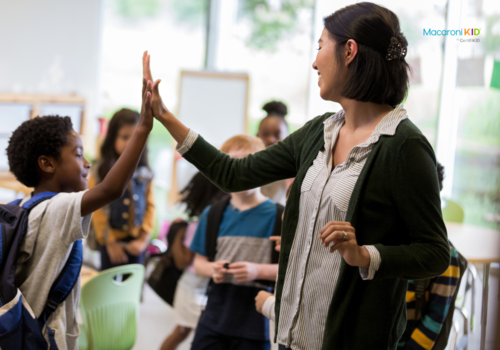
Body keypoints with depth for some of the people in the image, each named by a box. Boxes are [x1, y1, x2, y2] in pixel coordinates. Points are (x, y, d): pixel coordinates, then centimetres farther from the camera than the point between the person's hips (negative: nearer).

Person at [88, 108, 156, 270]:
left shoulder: (144, 174, 1)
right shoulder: (100, 172, -8)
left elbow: (150, 206, 1)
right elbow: (97, 209, -9)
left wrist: (144, 238, -7)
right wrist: (109, 241, -10)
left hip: (136, 241, 2)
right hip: (112, 240, -2)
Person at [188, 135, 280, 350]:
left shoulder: (279, 216, -4)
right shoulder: (213, 214, 9)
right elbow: (199, 262, 15)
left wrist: (257, 271, -19)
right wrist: (211, 269, -7)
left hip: (256, 322, -3)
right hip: (215, 314, 3)